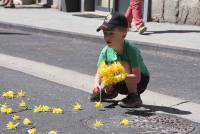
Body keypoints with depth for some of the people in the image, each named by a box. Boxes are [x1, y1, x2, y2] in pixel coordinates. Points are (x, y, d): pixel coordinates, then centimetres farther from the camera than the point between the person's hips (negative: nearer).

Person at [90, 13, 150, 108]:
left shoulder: (131, 49, -30)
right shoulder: (106, 51, -13)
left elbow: (136, 77, -36)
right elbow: (99, 73, -12)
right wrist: (96, 84, -33)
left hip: (140, 82, -6)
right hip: (122, 85, 6)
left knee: (123, 64, -29)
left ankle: (134, 97, -16)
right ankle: (110, 91, 17)